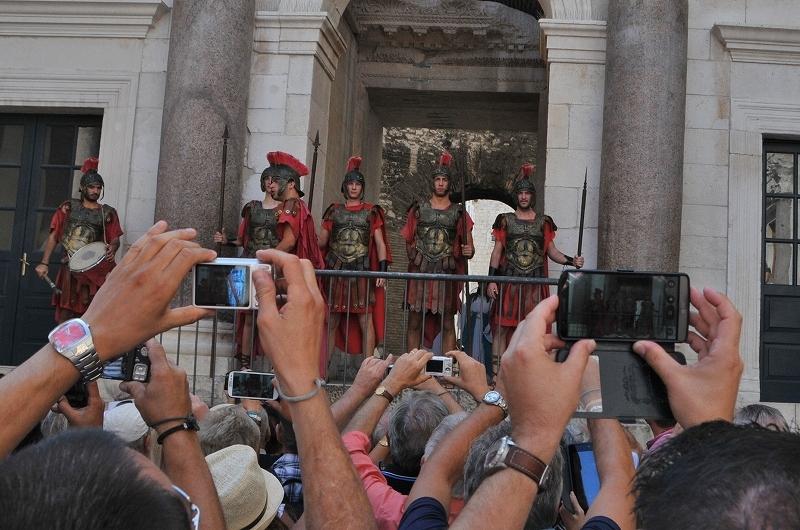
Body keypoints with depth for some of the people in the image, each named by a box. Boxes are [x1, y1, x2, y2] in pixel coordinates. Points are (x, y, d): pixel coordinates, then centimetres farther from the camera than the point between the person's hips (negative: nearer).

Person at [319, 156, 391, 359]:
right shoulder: (334, 210, 14)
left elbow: (380, 243, 3)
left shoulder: (371, 211, 8)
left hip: (362, 272, -2)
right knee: (330, 321, 3)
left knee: (365, 320, -4)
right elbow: (321, 241, 14)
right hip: (336, 270, 2)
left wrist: (382, 270, -6)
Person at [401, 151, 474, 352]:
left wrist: (468, 251, -15)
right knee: (415, 321, 2)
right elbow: (408, 240, 14)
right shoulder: (419, 209, 10)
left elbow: (468, 245, 6)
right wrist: (415, 258, 1)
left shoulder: (458, 213, 8)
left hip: (446, 273, 0)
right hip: (420, 271, 1)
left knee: (447, 323, 1)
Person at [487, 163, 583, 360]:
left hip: (535, 284, 1)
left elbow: (551, 251, 13)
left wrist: (571, 261, -5)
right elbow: (497, 251, 6)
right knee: (502, 328, -3)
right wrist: (492, 280, -2)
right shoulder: (506, 220, 8)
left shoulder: (543, 222, 11)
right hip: (509, 281, -1)